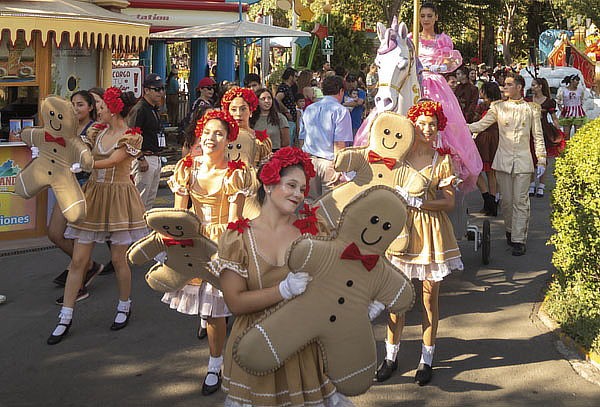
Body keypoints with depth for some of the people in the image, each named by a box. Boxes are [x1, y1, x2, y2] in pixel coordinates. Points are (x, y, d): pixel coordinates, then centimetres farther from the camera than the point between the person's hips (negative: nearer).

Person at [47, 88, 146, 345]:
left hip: (118, 196, -5)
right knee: (78, 259, 2)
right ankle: (65, 317, 7)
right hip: (93, 194, 5)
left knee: (118, 259, 4)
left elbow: (109, 162, -18)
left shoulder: (131, 137, -7)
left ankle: (124, 307, 27)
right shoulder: (97, 131, 11)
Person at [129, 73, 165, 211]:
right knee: (140, 199, -6)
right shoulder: (139, 109, -13)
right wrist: (141, 159, -21)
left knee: (151, 198, 15)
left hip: (156, 159, 10)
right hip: (144, 159, -10)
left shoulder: (154, 109, 17)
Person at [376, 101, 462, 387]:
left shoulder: (443, 161, 2)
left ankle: (426, 360, 19)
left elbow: (449, 202, -5)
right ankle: (391, 357, 18)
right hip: (402, 229, 1)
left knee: (429, 297, 6)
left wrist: (418, 201, -17)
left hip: (431, 231, -1)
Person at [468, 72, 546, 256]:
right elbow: (481, 124, -1)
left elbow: (538, 137, 7)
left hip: (523, 160, -1)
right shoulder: (498, 107, 7)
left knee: (520, 200, -5)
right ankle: (510, 231, 26)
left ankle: (519, 240, -2)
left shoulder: (531, 108, 5)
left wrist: (541, 161, 3)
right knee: (506, 200, 6)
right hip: (503, 160, 2)